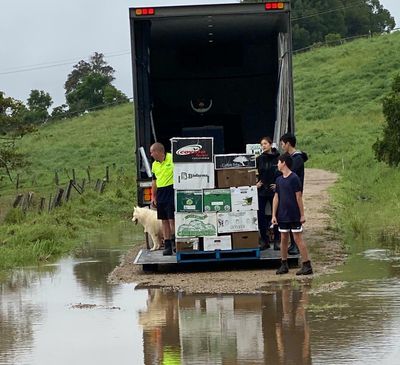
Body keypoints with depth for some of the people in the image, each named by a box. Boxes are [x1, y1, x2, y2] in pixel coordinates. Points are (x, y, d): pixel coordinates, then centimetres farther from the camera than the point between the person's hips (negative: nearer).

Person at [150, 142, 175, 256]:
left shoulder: (172, 159, -8)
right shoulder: (154, 165, 13)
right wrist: (153, 196, 16)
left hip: (172, 191, -7)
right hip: (160, 194, 7)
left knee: (172, 220, -10)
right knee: (164, 221, 7)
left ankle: (175, 242, -1)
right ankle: (167, 246, 10)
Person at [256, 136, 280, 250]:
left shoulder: (278, 158, -3)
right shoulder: (259, 159, 6)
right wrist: (256, 183, -1)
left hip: (274, 191, -3)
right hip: (261, 191, 3)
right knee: (260, 215, -1)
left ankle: (276, 241, 11)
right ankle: (264, 240, 9)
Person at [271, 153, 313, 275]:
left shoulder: (294, 178, -10)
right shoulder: (279, 180, 8)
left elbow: (299, 197, -9)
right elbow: (276, 198, 11)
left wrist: (302, 215, -9)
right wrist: (274, 215, 6)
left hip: (294, 216, -6)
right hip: (282, 216, 6)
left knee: (298, 238, -6)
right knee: (283, 239, 10)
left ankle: (307, 265, -4)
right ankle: (284, 264, 19)